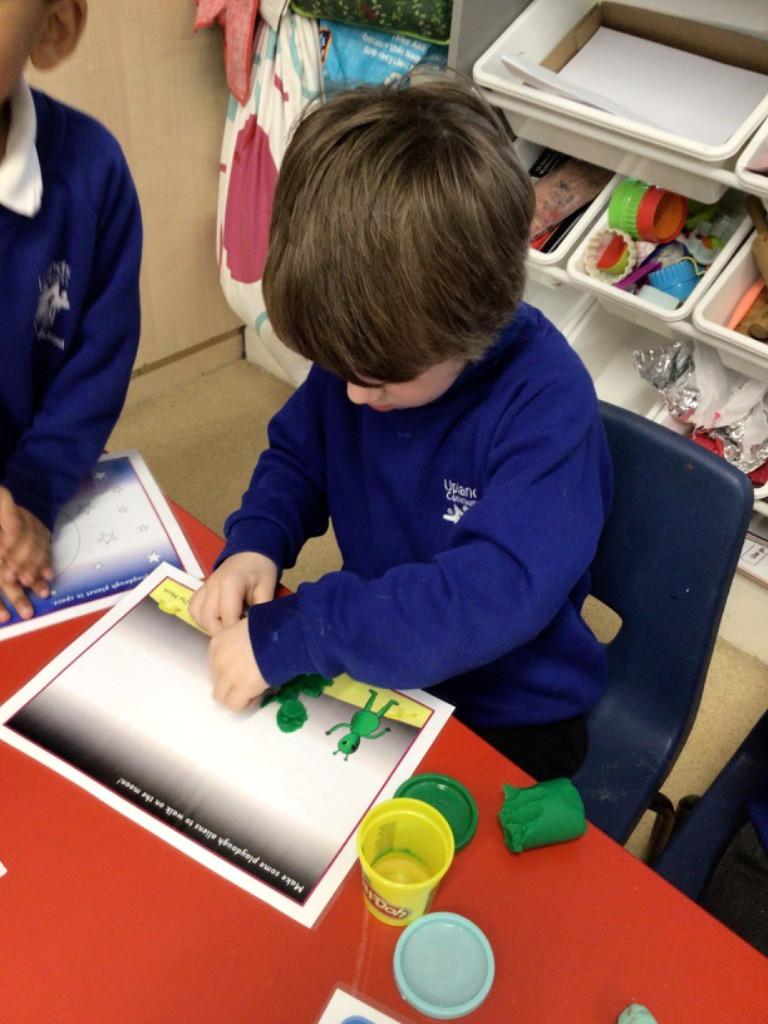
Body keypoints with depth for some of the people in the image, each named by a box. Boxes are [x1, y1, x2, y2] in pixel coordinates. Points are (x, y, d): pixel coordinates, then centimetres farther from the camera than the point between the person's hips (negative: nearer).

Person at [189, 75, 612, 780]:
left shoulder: (547, 402, -28)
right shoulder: (364, 350, -9)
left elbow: (497, 594, -36)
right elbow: (296, 453, 6)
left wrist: (287, 635, -35)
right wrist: (253, 545, -14)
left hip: (506, 720, -5)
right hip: (374, 662, 6)